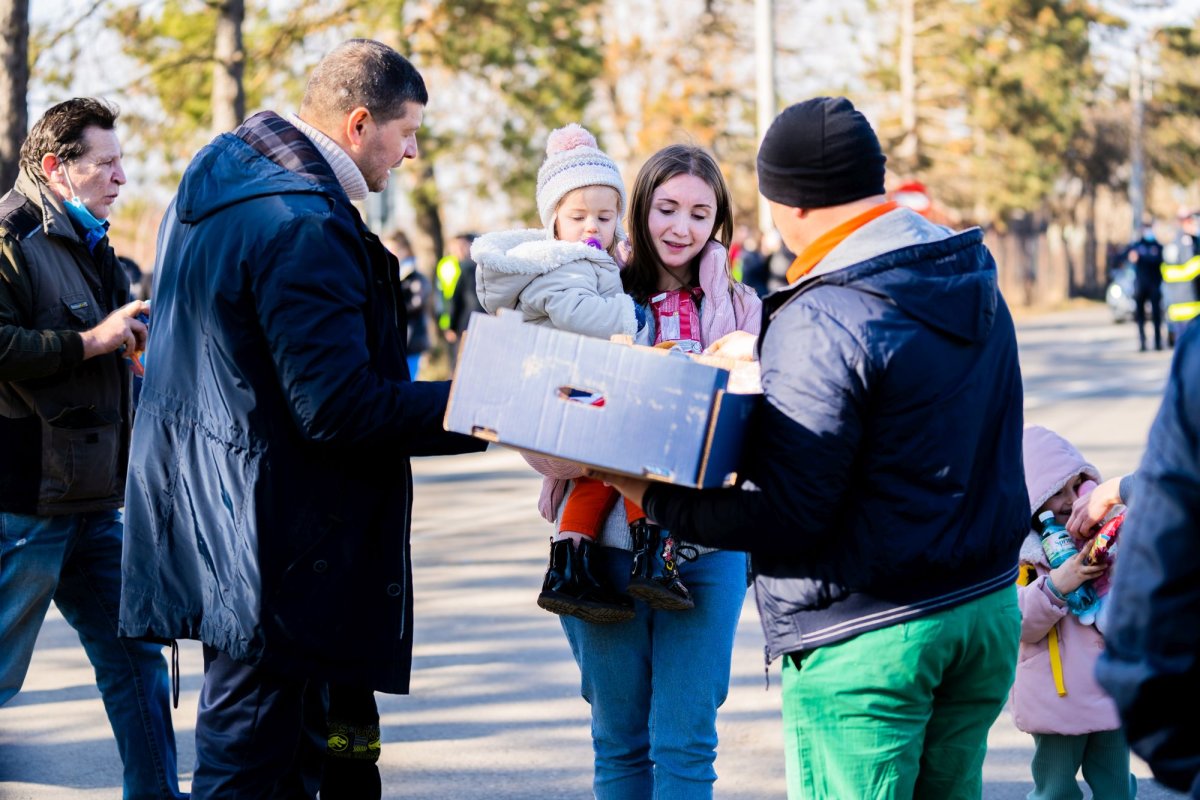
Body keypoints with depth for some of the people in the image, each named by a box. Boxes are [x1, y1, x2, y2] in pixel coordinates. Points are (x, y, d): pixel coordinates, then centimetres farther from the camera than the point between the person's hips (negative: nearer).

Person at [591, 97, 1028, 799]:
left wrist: (656, 499, -9)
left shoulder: (820, 322, -20)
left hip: (866, 634, -8)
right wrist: (767, 352, 23)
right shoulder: (974, 280, 6)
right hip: (989, 607, 8)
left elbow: (788, 520, -19)